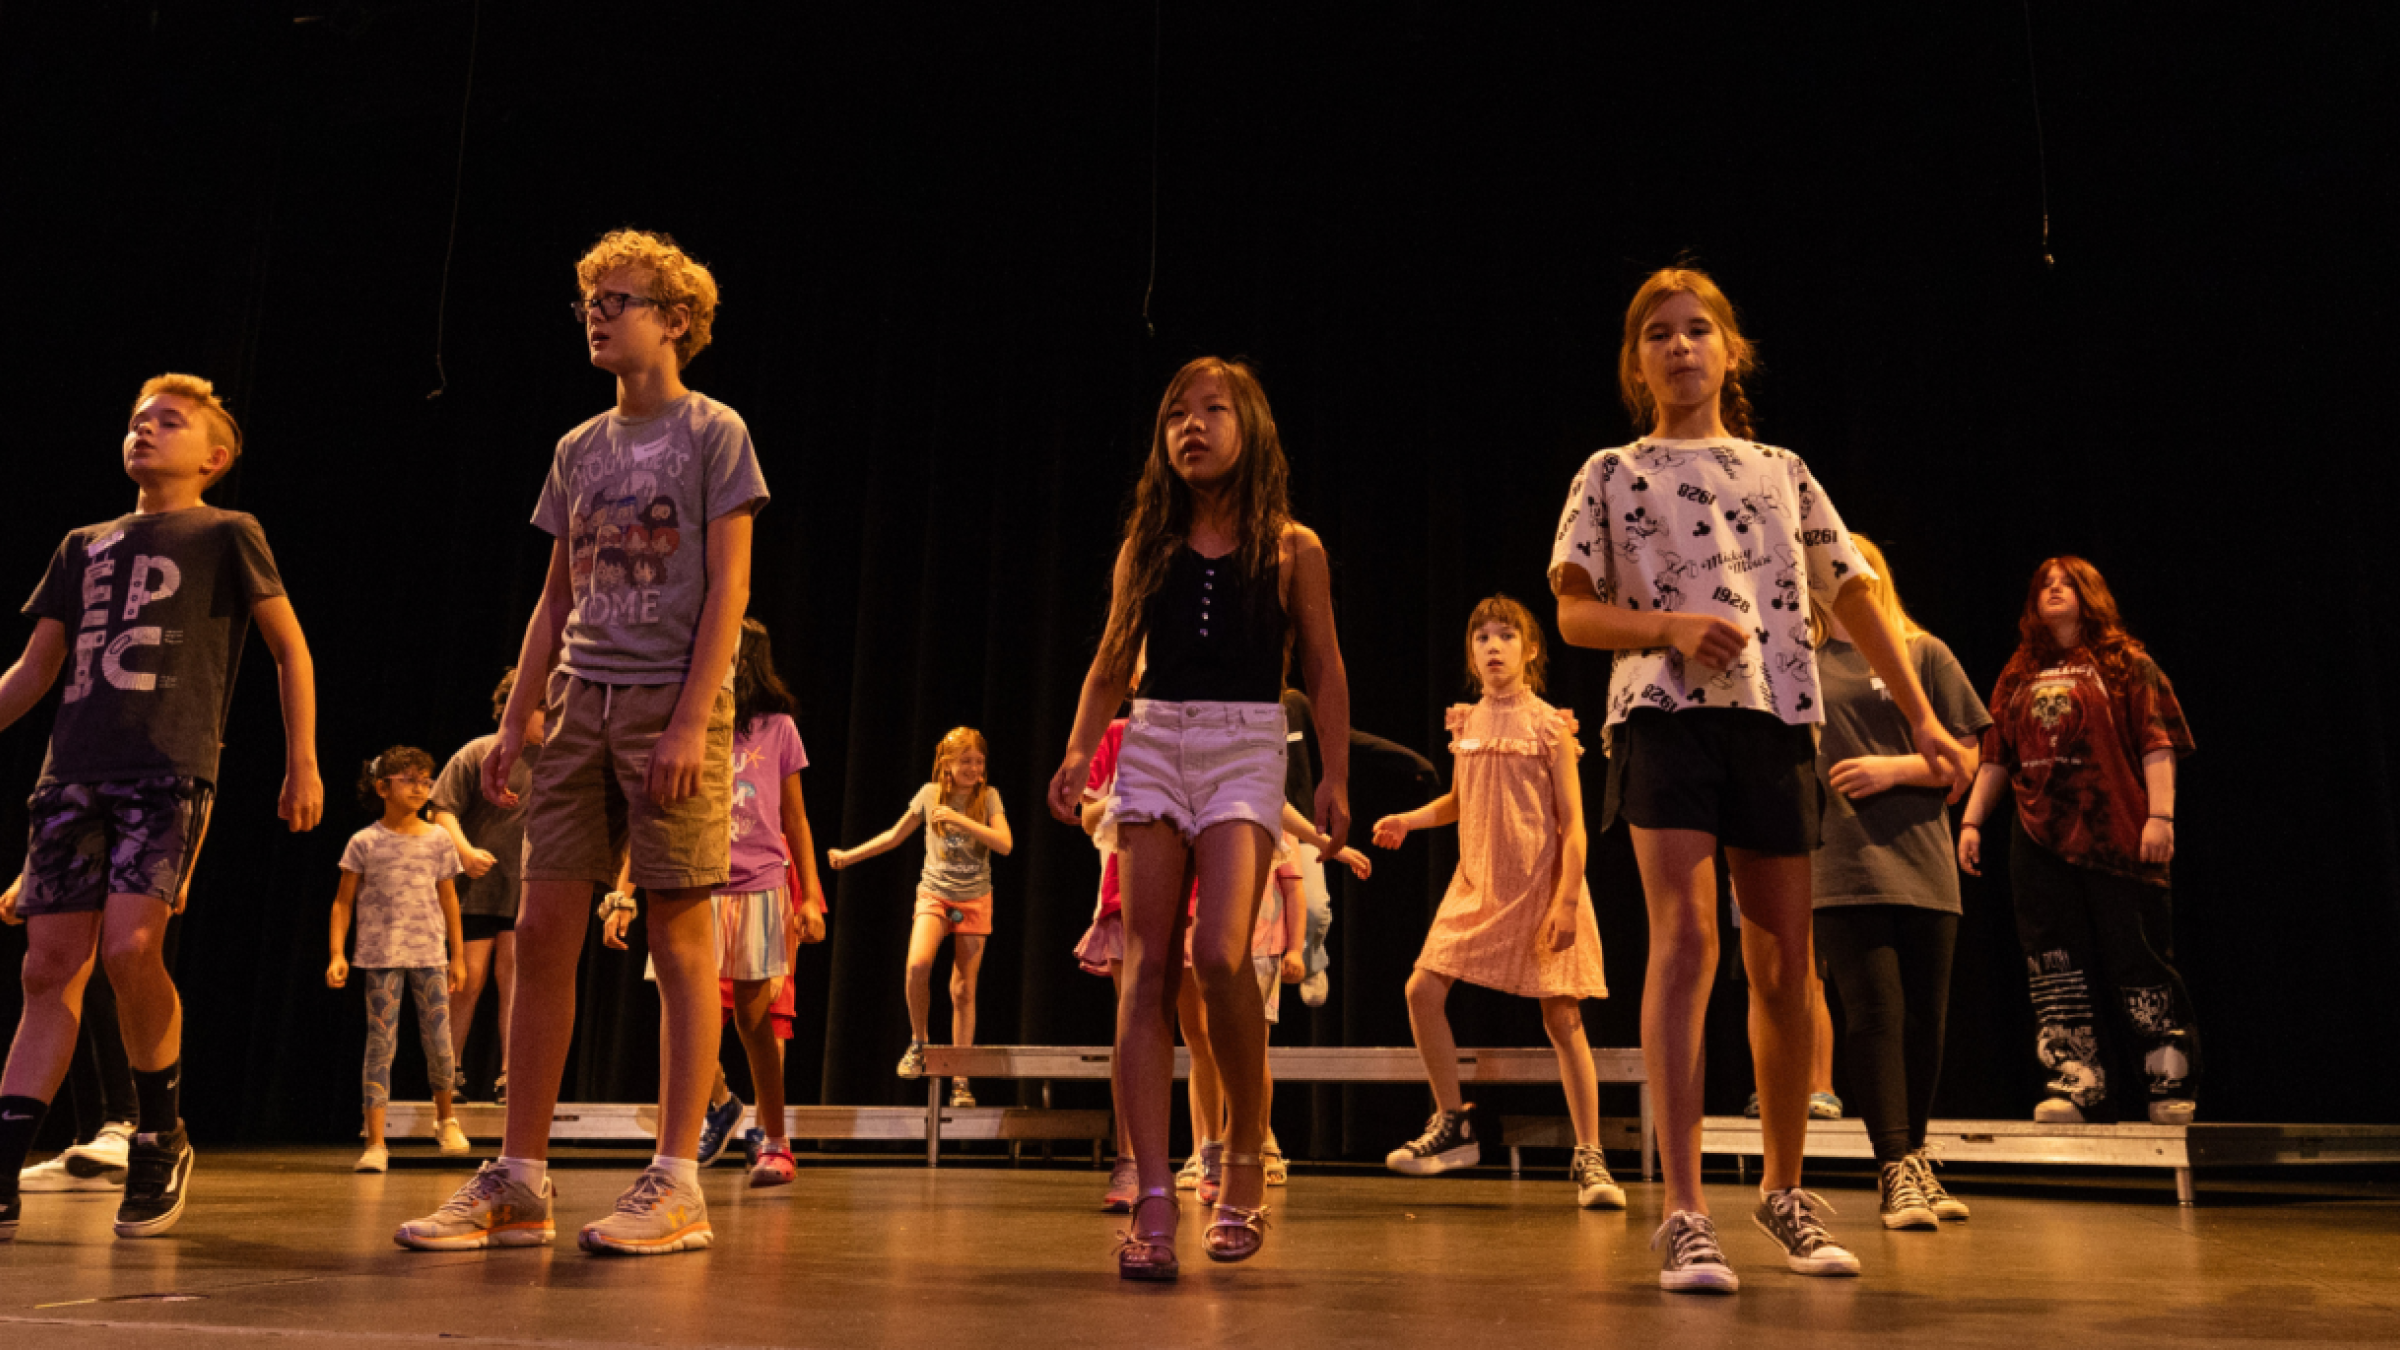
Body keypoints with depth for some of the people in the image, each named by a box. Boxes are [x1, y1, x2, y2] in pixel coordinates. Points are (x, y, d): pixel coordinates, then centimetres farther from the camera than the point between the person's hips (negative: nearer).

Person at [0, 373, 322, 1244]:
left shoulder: (228, 535, 8)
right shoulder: (84, 546, 22)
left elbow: (291, 651, 6)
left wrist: (303, 765, -2)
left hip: (171, 771, -5)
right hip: (74, 773, 5)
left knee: (130, 946, -20)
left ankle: (162, 1138, 0)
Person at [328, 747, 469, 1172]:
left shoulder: (439, 841, 7)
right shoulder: (365, 842, 1)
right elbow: (344, 901, 5)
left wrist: (458, 956, 13)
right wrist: (337, 953, -4)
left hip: (430, 955, 2)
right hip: (380, 956, -2)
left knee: (440, 1044, 1)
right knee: (380, 1045, -3)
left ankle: (445, 1118, 27)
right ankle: (376, 1143, 1)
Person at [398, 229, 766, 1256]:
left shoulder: (714, 432, 1)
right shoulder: (578, 450, 18)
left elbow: (728, 590, -7)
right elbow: (556, 601, 19)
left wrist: (691, 722, -15)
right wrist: (515, 721, 11)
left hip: (673, 705, -6)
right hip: (581, 705, 6)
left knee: (680, 938, -4)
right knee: (541, 932, 2)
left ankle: (676, 1184, 2)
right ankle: (518, 1183, 9)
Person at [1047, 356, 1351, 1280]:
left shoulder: (1292, 548, 8)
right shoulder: (1147, 545, 13)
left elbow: (1324, 672, 9)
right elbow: (1110, 664, 14)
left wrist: (1335, 776, 0)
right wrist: (1079, 750, -1)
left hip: (1246, 745, -3)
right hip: (1153, 743, 3)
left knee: (1220, 955, -19)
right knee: (1148, 967, -6)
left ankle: (1247, 1157, 5)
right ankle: (1154, 1202, -6)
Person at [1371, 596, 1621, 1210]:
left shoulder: (1550, 724, -5)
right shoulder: (1465, 722, 8)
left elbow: (1572, 820, -8)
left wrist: (1566, 901, -16)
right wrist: (1406, 820, 6)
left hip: (1539, 885, -5)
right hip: (1476, 884, 5)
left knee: (1562, 1016, -2)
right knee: (1422, 990, -5)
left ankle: (1589, 1158, 9)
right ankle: (1452, 1125, 12)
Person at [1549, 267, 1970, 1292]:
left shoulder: (1782, 471, 19)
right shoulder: (1612, 474, 11)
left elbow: (1857, 601, 19)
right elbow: (1574, 614, 4)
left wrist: (1921, 718, 14)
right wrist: (1671, 628, -14)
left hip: (1775, 718, 3)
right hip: (1664, 712, -3)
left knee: (1783, 968, 5)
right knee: (1683, 938, -17)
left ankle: (1784, 1190, 23)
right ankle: (1683, 1215, -15)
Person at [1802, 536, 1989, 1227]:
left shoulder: (1923, 654, 10)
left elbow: (1965, 757, 7)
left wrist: (1894, 767, -6)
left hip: (1922, 867, 2)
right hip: (1840, 869, -1)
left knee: (1924, 1022, 7)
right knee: (1876, 1014, -9)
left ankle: (1915, 1160, 24)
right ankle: (1895, 1171, -2)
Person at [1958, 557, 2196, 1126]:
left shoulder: (2127, 663, 6)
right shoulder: (2017, 677, 16)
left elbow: (2158, 747, -2)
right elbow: (1995, 759, 15)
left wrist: (2160, 815, -13)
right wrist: (1971, 821, 7)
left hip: (2117, 837, -3)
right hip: (2040, 843, 4)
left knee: (2138, 963, 1)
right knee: (2057, 970, 2)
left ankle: (2173, 1083, 13)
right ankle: (2076, 1084, 7)